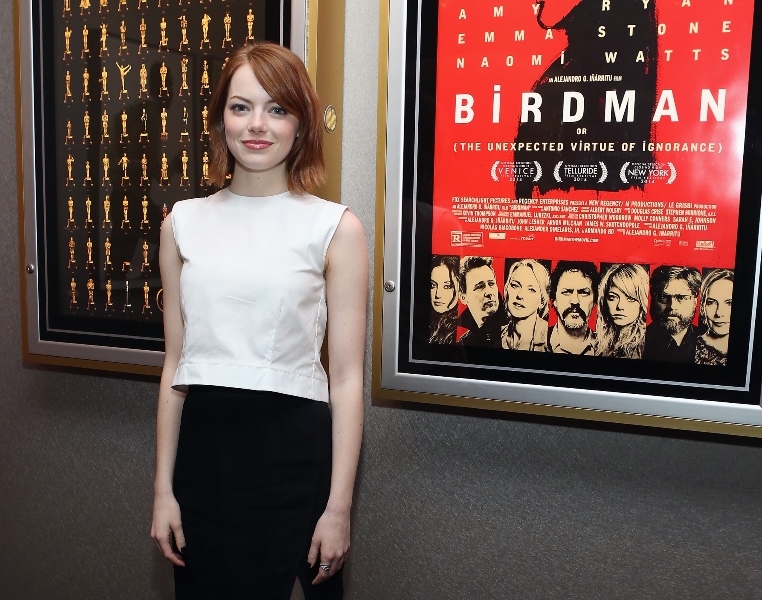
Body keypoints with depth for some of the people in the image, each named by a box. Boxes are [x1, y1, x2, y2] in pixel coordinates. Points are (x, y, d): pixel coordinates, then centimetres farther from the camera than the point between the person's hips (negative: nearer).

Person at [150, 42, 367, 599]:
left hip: (293, 447, -3)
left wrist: (339, 506, -8)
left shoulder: (335, 228, -6)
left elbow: (347, 378, -6)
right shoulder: (184, 223, 5)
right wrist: (163, 488, 7)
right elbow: (175, 361, 8)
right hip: (203, 443, 3)